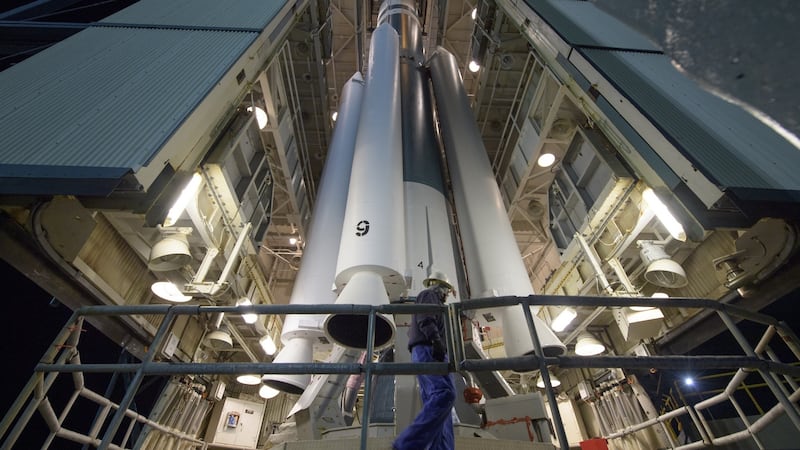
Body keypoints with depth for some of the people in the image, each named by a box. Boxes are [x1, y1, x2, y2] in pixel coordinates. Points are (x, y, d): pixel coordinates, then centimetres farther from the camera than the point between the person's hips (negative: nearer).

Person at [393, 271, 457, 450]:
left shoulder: (431, 301, 35)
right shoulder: (428, 295, 8)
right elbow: (426, 319, -12)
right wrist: (436, 340, -26)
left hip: (424, 354, 11)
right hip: (427, 350, -11)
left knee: (435, 401, -1)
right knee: (445, 393, -25)